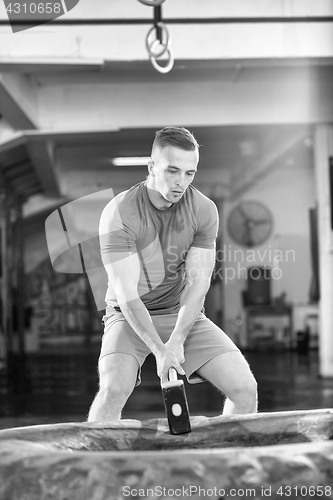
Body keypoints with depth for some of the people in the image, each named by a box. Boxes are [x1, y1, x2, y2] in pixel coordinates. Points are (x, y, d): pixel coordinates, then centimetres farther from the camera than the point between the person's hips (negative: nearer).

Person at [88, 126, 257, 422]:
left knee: (245, 389, -11)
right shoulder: (119, 213, -18)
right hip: (129, 317, -3)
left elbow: (198, 281, -10)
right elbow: (127, 294, -22)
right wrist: (160, 350, -34)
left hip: (183, 313, 3)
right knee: (113, 389, -31)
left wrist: (176, 341, -24)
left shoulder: (204, 210, -7)